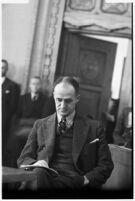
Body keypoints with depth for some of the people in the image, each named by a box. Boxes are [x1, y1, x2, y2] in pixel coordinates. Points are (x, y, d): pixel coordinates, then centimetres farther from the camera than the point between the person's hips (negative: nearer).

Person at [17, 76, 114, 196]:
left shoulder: (93, 128, 14)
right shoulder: (40, 125, 20)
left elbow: (106, 165, 12)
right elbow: (23, 159, 17)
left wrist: (85, 180, -7)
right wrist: (36, 164, -7)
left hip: (74, 182, -1)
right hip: (44, 178, 2)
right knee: (39, 173, -38)